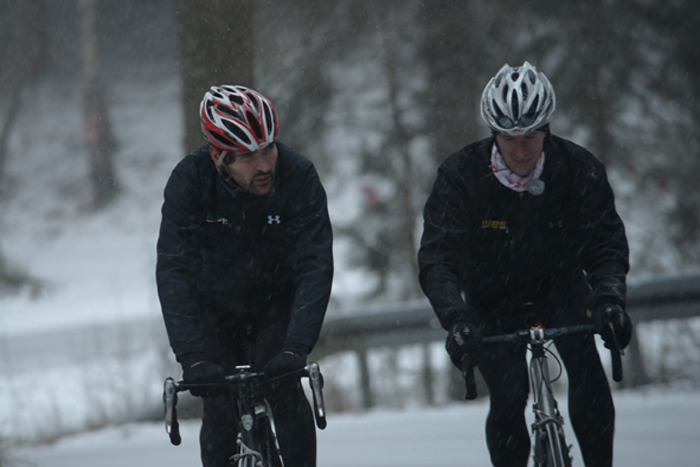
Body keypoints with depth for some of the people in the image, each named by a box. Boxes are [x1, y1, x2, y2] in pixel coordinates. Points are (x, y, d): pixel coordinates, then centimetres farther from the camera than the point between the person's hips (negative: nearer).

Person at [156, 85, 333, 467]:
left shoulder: (299, 177, -28)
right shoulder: (189, 181, -28)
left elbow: (315, 266, -31)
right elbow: (174, 271, -32)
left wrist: (296, 346, -44)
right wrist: (192, 356, -43)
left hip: (276, 302, 0)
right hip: (213, 309, 0)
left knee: (285, 392, -16)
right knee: (220, 410, -9)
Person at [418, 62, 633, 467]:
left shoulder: (579, 170, -20)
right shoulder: (462, 175, -24)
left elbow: (606, 243, -20)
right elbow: (436, 258, -27)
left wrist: (609, 296, -41)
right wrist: (456, 319, -44)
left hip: (560, 288, 1)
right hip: (493, 303, -1)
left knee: (586, 367, -23)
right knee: (508, 397, -16)